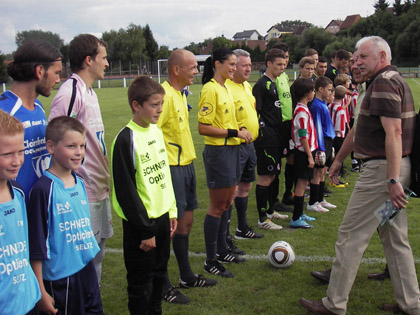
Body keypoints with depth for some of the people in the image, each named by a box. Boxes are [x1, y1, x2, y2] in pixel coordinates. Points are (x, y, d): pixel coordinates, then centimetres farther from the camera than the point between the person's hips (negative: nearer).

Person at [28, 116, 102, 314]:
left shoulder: (80, 182, 5)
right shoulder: (44, 189, -16)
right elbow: (36, 247, -15)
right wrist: (40, 291, -13)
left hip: (87, 269, 7)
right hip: (59, 277, -6)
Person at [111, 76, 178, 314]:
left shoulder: (156, 130, 5)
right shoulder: (126, 140, -19)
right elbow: (125, 191, -18)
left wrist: (172, 211, 11)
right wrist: (145, 230, -15)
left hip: (162, 217, 8)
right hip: (140, 223, -7)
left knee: (159, 274, 19)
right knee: (141, 284, 5)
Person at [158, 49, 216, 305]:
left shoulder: (180, 94, 12)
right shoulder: (164, 95, -19)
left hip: (186, 165, 10)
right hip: (172, 169, -10)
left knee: (186, 221, 17)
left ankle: (187, 276, 32)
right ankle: (164, 287, 13)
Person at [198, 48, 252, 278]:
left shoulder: (224, 88, 13)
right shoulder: (210, 89, -15)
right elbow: (203, 128, -21)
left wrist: (241, 130, 6)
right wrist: (235, 133, -20)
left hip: (231, 149, 9)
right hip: (217, 152, -9)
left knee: (227, 203, 16)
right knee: (217, 207, -1)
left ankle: (221, 250, 30)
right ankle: (210, 260, 10)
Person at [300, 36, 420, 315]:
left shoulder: (384, 82, -13)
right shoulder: (395, 80, 20)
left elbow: (394, 132, -25)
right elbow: (360, 128, 25)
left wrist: (393, 180, -29)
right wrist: (339, 160, 31)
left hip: (382, 170, -10)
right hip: (394, 170, 10)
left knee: (351, 236, -2)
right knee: (395, 238, 16)